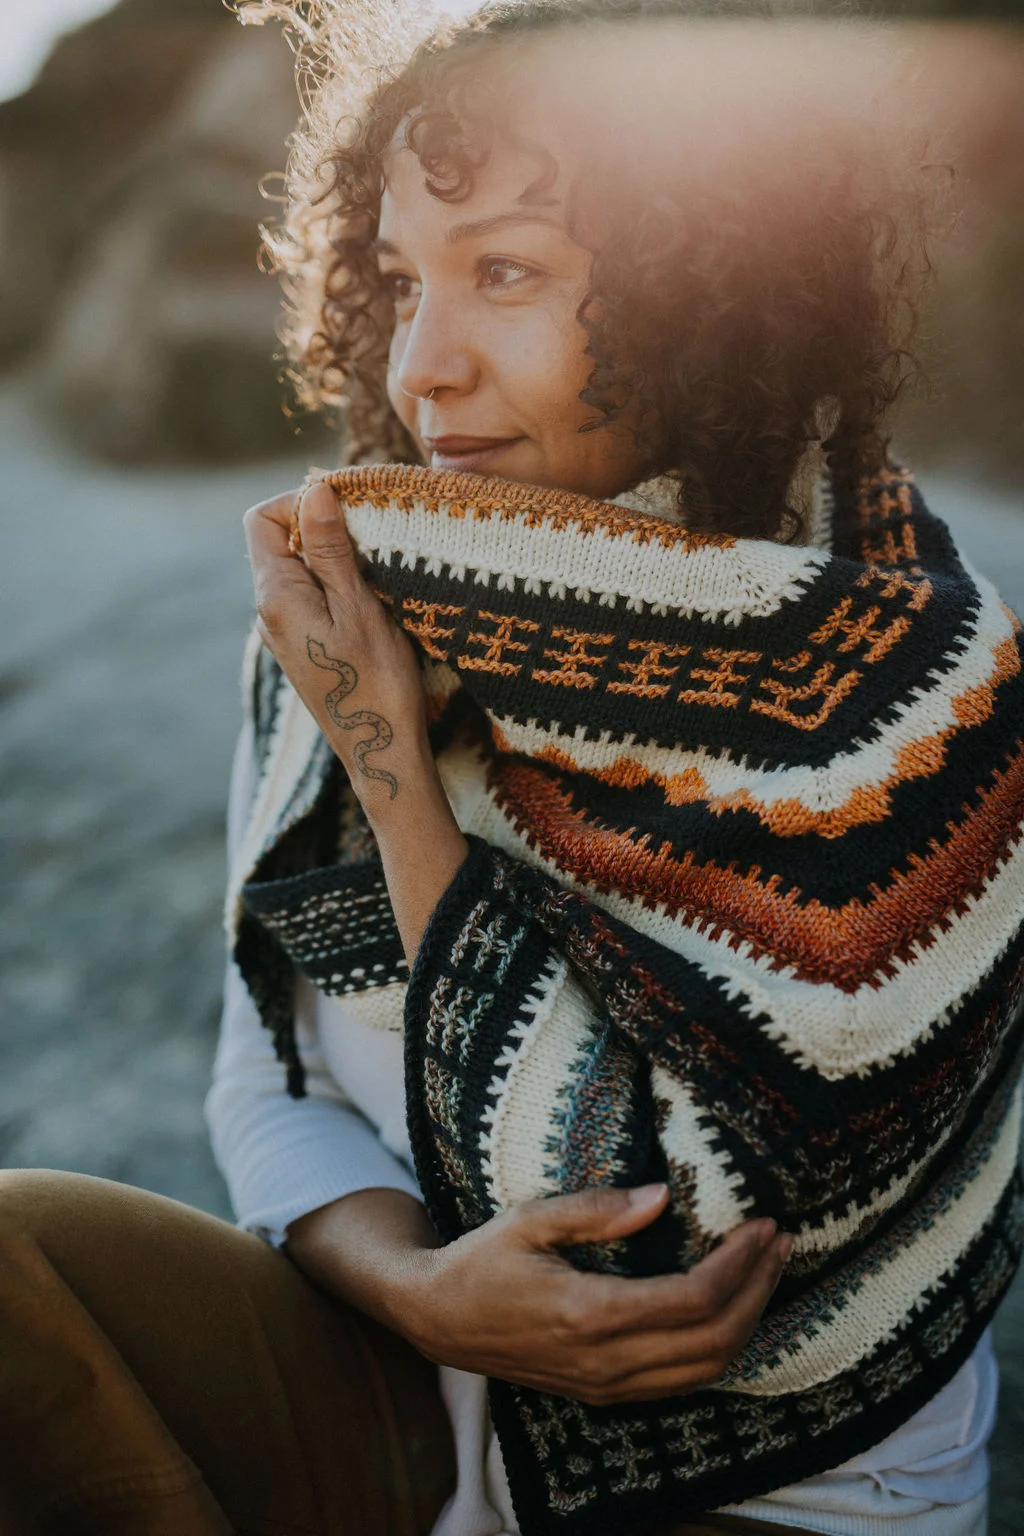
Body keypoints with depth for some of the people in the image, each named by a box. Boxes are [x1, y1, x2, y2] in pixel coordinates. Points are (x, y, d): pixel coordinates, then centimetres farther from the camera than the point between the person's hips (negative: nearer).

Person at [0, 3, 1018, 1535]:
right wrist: (418, 1285, -20)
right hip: (402, 1405, 4)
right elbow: (269, 1084, 1)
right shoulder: (371, 609, -3)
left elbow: (607, 1205, -17)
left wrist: (390, 760, -20)